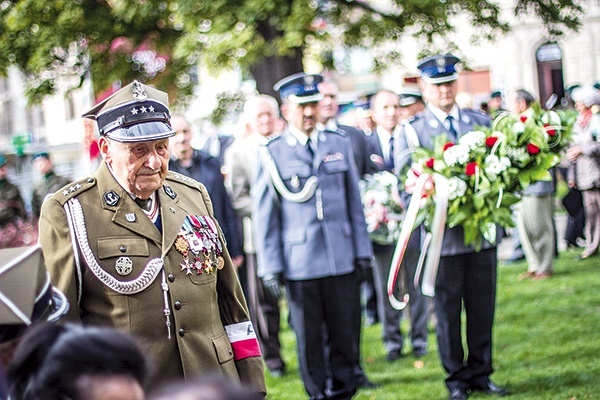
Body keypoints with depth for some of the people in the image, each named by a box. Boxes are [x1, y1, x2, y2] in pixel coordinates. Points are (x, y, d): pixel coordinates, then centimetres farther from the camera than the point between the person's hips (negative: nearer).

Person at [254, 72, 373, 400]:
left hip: (342, 260, 2)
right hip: (299, 262, -2)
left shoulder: (339, 145, 10)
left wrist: (362, 249, 9)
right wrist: (270, 265, -2)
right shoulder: (272, 154, 1)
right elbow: (264, 214, 2)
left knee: (344, 333, 6)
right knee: (309, 337, 6)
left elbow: (354, 202, 13)